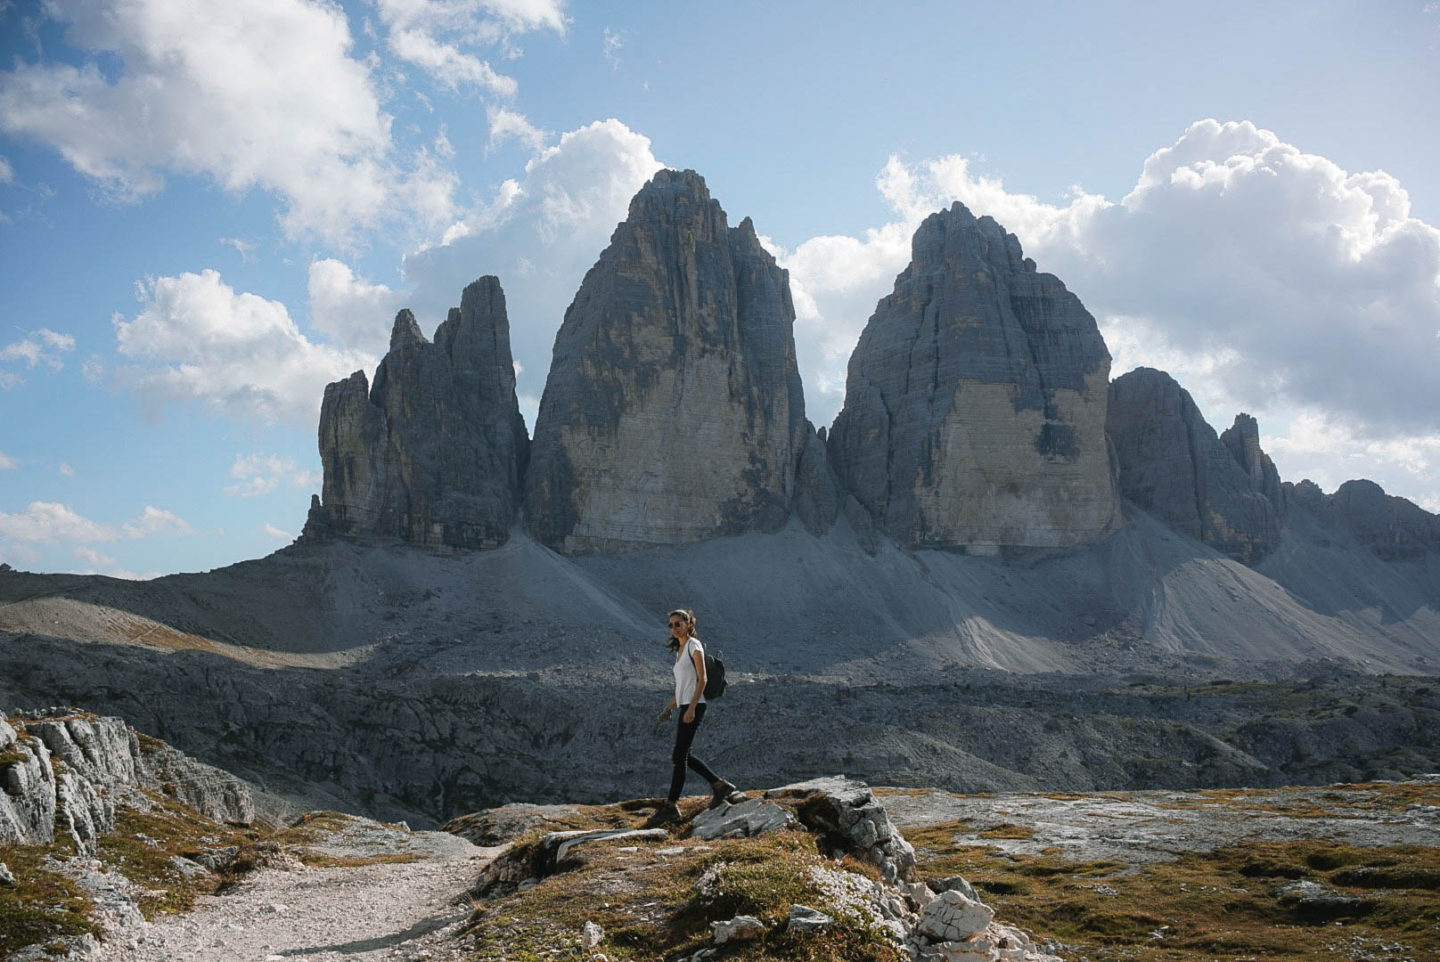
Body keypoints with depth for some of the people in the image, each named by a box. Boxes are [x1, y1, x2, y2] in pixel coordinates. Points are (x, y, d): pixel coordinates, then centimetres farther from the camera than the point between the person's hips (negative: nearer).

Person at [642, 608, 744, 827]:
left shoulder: (694, 645, -6)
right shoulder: (680, 650, 19)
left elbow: (702, 679, -13)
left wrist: (691, 708, -20)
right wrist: (669, 708, 16)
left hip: (694, 706, -9)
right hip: (685, 706, 9)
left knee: (680, 756, -7)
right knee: (681, 756, 11)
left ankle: (671, 806, -4)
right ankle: (720, 786, 19)